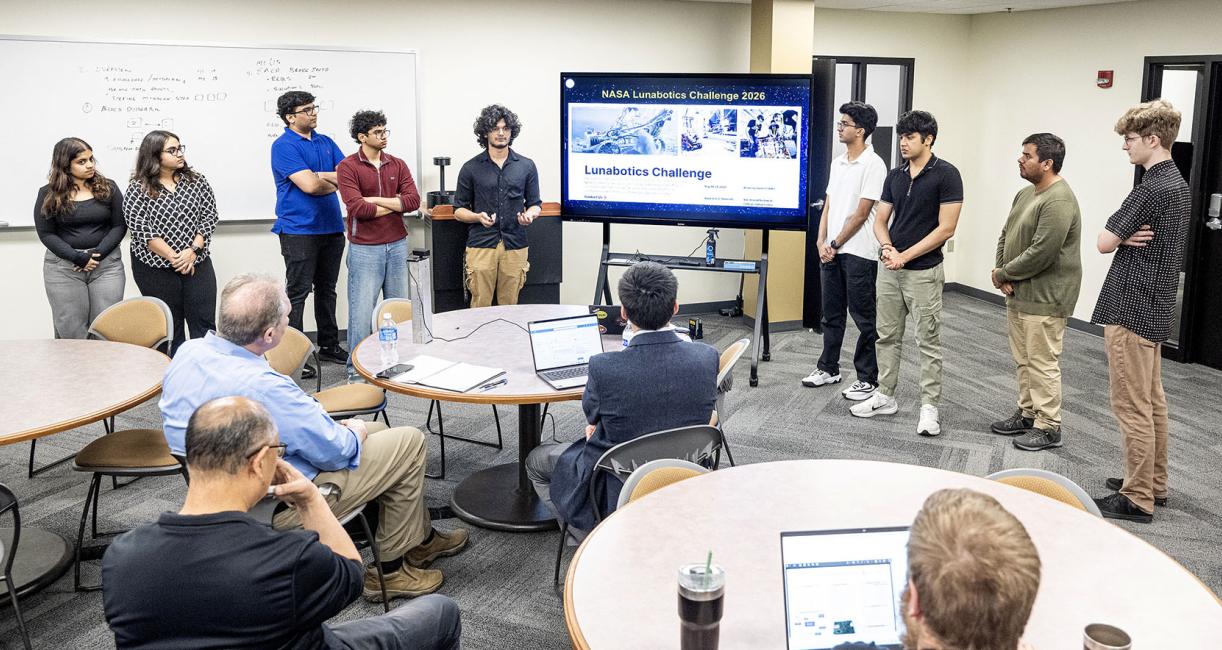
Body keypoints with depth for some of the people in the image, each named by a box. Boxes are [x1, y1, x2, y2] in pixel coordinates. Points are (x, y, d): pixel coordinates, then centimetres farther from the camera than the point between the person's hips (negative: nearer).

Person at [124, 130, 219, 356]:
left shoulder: (196, 181, 5)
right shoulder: (139, 188, -4)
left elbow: (210, 216, 1)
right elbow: (141, 229, -11)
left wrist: (193, 250, -11)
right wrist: (173, 257, -16)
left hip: (197, 263, 2)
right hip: (156, 268, -2)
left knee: (204, 323, 1)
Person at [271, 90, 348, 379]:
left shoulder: (326, 142, 14)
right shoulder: (284, 146, -9)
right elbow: (310, 185, -20)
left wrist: (321, 176, -12)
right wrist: (335, 181, -2)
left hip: (331, 227, 7)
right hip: (299, 230, -7)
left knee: (327, 289, 16)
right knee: (297, 293, -3)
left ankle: (329, 345, 27)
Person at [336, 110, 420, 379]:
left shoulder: (397, 165, 9)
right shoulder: (348, 167, -5)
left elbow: (413, 200, -5)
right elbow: (357, 208, -17)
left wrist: (376, 200, -12)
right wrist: (394, 205, -7)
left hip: (397, 245, 5)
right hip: (364, 249, -4)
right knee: (362, 309, -3)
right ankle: (357, 367, 8)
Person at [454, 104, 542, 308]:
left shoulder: (526, 166, 9)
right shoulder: (471, 168, 4)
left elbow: (535, 203, 14)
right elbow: (458, 210, 7)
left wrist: (529, 215, -9)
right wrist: (478, 217, -13)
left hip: (515, 245, 2)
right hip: (481, 245, -1)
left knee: (510, 306, 5)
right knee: (480, 306, -3)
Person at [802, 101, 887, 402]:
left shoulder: (873, 165, -11)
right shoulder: (838, 162, 13)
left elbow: (861, 214, -14)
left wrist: (836, 244, -10)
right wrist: (822, 242, 1)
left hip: (858, 252, -8)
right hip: (830, 250, 8)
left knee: (863, 317, 0)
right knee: (832, 313, 16)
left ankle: (868, 379, 8)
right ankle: (828, 368, 28)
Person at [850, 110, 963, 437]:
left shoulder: (946, 175, -10)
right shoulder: (895, 175, 9)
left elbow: (946, 228, -14)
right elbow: (880, 220, 11)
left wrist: (906, 255, -15)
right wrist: (887, 247, -10)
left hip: (923, 271, -6)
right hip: (889, 269, 6)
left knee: (928, 341, 0)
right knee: (887, 336, 12)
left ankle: (929, 407, 7)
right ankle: (885, 396, 23)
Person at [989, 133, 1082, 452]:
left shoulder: (1058, 201, -19)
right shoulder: (1025, 194, 12)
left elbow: (1040, 254, -24)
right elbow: (1006, 235, 17)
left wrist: (1003, 274, -11)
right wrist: (1001, 271, -1)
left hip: (1044, 299, -9)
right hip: (1018, 293, 10)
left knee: (1042, 363, -3)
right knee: (1023, 360, 16)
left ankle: (1048, 428, 6)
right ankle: (1027, 414, 28)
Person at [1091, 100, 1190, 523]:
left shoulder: (1151, 189, -19)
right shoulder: (1178, 185, 12)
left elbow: (1104, 243, -16)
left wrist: (1124, 237, 3)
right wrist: (1130, 237, -4)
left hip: (1131, 307, -10)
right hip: (1155, 305, 10)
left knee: (1132, 405, -3)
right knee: (1151, 400, 17)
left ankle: (1137, 499, 3)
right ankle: (1153, 483, 27)